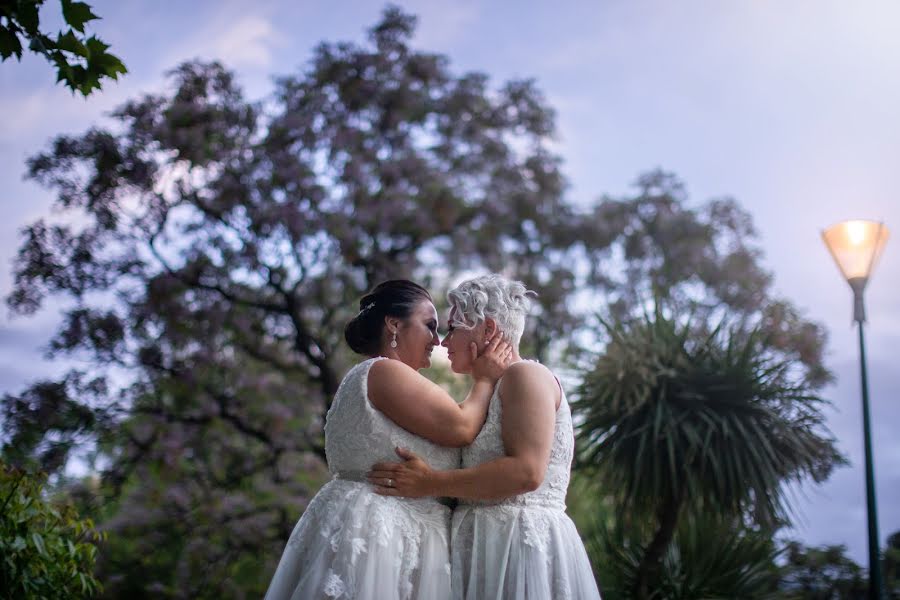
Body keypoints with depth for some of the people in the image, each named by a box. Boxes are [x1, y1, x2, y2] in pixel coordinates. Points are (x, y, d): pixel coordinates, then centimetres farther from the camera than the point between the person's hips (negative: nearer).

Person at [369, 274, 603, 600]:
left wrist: (431, 483, -19)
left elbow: (527, 471, -22)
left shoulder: (525, 375, -8)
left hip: (520, 545, -9)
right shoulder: (495, 390, 21)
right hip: (491, 546, 9)